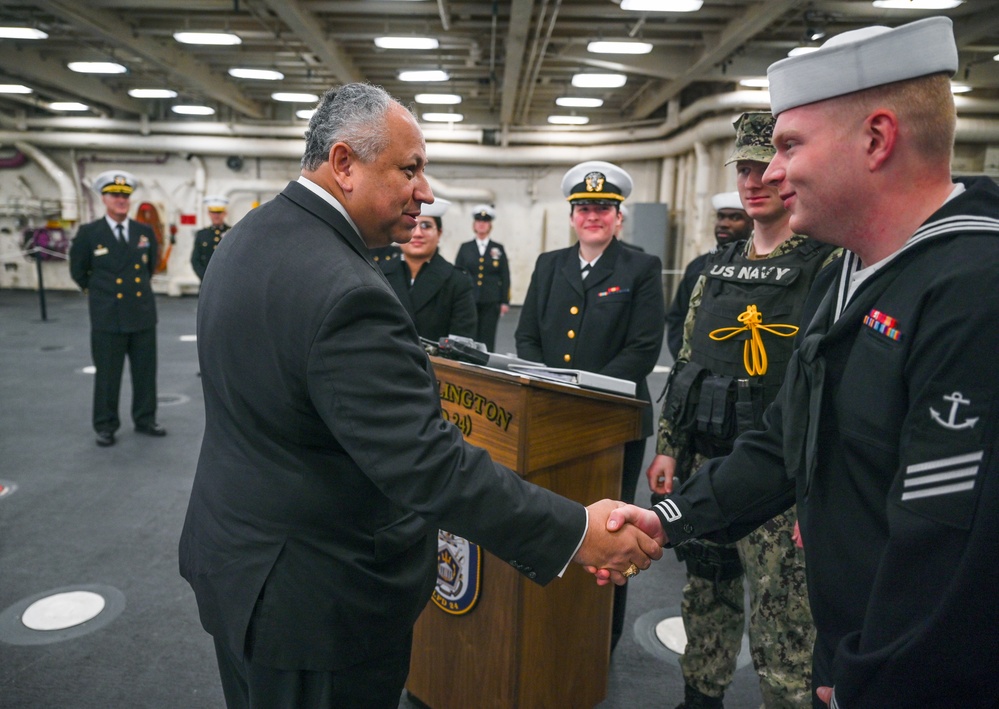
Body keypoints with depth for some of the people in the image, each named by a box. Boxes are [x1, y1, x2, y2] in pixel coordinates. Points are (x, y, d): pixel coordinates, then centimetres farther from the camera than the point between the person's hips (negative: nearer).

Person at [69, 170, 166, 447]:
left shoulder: (145, 232, 5)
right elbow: (78, 271, 11)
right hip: (108, 317, -3)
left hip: (143, 314, 3)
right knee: (107, 375, 4)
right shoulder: (88, 233, -4)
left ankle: (145, 420, 23)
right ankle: (105, 427, 17)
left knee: (145, 371, 9)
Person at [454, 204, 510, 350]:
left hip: (491, 302, 0)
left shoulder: (498, 249, 9)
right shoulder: (465, 248, 10)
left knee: (487, 339, 1)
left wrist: (505, 301, -1)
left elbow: (505, 277, 6)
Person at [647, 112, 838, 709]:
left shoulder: (831, 268, -9)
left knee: (783, 622, 4)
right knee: (707, 598, 20)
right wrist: (669, 448, 10)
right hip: (705, 465, 6)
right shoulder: (717, 269, 11)